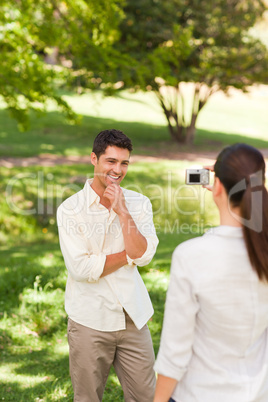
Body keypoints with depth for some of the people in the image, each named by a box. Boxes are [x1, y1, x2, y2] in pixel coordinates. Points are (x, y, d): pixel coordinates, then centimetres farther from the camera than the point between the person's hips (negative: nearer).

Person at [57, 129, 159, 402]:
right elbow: (81, 268, -17)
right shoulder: (70, 210, -8)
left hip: (133, 317, 3)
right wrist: (129, 255, -9)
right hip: (90, 320, -3)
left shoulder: (139, 203, 3)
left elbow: (143, 256, -9)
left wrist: (122, 211, -15)